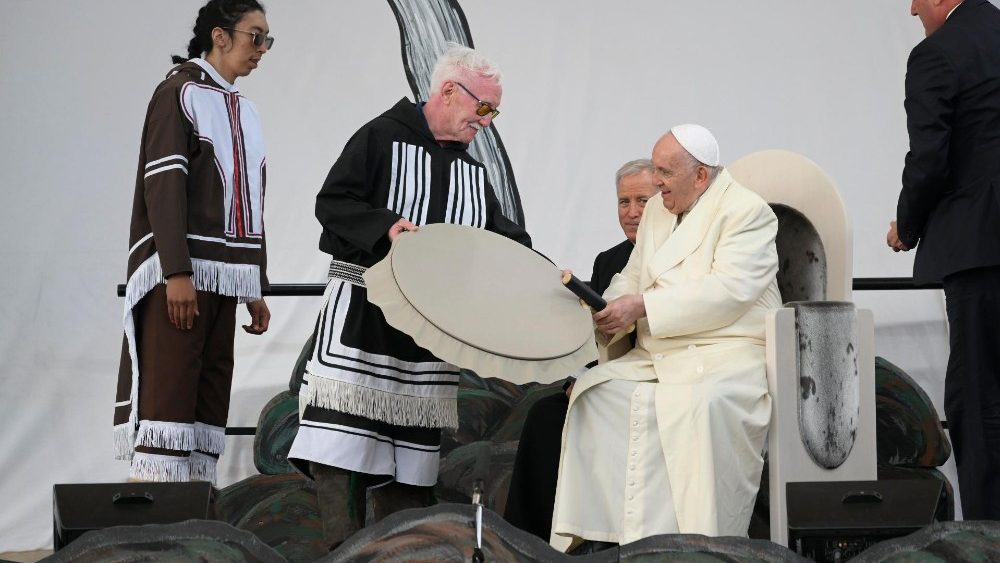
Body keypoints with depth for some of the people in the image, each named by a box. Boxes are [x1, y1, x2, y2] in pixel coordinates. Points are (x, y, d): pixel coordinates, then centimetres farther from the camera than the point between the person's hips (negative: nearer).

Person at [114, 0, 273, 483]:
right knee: (168, 391, -12)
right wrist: (178, 273, -21)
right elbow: (164, 185, -13)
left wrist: (257, 288, 17)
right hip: (181, 270, -8)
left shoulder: (243, 111, 19)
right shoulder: (179, 93, -4)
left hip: (223, 276, 8)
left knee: (210, 396, 3)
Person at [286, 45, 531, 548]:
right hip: (362, 310, -6)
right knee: (346, 433, -10)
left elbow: (499, 237, 16)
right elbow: (331, 202, -10)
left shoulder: (471, 172, 15)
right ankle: (343, 548, -9)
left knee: (411, 441, 6)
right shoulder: (382, 137, -4)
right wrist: (386, 226, -25)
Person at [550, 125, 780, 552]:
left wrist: (642, 307, -21)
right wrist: (608, 312, -5)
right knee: (594, 389, -15)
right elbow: (631, 278, 19)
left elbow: (728, 291, -19)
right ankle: (594, 533, -16)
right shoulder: (656, 211, 19)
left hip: (726, 353, -7)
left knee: (701, 403, -37)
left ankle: (698, 545, -33)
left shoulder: (746, 212, -6)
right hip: (657, 356, 7)